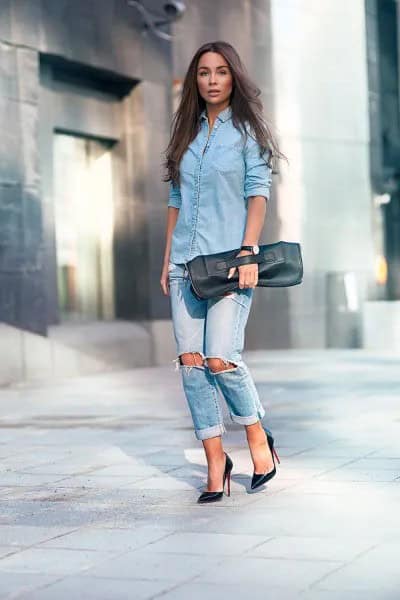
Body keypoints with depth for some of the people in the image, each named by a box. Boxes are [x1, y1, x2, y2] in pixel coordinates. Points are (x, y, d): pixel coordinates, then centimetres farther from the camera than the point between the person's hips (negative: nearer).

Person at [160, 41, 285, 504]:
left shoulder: (246, 128, 3)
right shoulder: (187, 133, 16)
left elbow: (258, 192, -4)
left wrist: (248, 251, -15)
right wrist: (167, 260, 13)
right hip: (186, 263, 5)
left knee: (220, 359, -15)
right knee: (191, 362, -3)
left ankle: (258, 436, 9)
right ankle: (215, 460, 5)